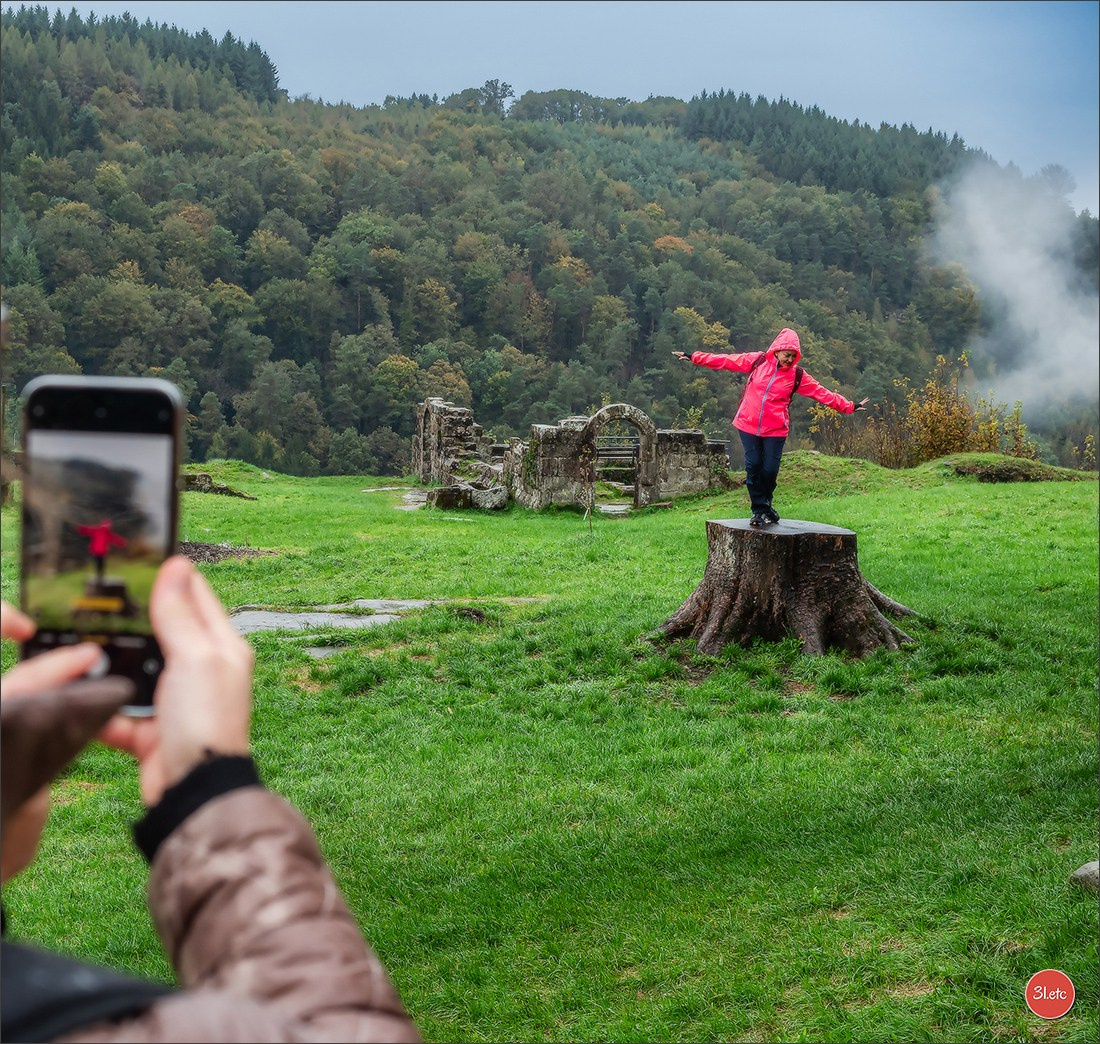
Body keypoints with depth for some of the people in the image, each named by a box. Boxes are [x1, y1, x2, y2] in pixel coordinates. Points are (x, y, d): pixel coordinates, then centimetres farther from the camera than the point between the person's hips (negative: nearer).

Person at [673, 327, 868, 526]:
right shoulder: (757, 361, 0)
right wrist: (693, 357, 2)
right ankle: (760, 510, 11)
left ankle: (764, 508, 23)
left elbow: (823, 394, 3)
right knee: (753, 467, -2)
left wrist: (850, 406, 0)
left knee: (770, 470, -2)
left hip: (775, 429, 0)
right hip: (749, 425, 0)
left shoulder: (797, 375, 1)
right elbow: (725, 361, 3)